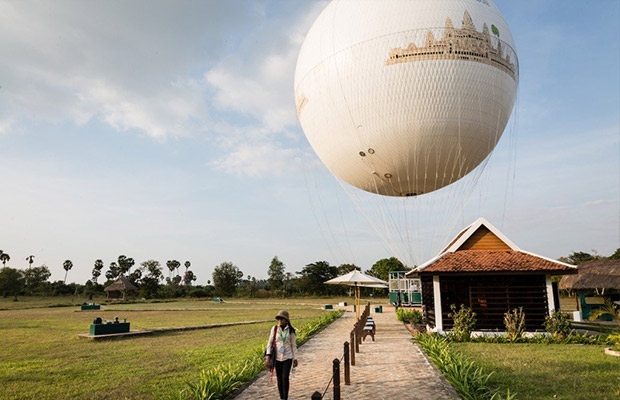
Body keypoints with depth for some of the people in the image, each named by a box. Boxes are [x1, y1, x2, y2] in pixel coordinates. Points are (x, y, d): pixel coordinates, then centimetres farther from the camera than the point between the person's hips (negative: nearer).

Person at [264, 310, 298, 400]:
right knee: (279, 379, 9)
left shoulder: (291, 330, -5)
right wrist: (267, 357, -8)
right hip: (277, 358, 2)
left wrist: (295, 359, 4)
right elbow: (270, 343, -2)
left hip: (288, 357, -1)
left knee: (285, 377, -13)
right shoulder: (274, 329, -4)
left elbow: (293, 345, 3)